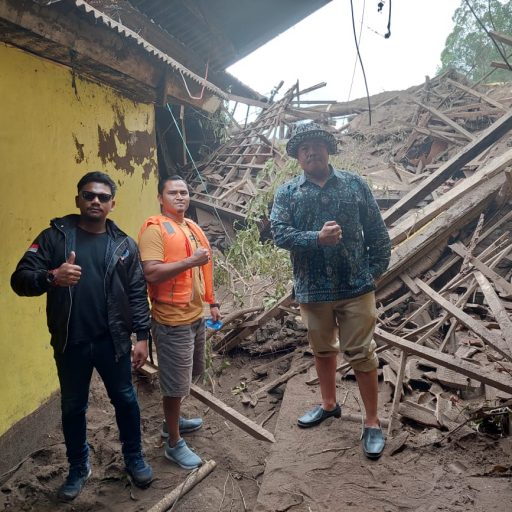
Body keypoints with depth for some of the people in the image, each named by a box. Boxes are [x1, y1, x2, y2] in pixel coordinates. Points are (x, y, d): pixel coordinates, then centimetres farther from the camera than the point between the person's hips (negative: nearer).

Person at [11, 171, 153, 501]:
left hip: (114, 341, 0)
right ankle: (79, 468, 38)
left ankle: (134, 458, 37)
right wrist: (51, 277, -30)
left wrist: (142, 337, -3)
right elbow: (20, 279, -9)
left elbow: (137, 294, 1)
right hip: (70, 343, 0)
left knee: (125, 400, 14)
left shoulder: (124, 245, 0)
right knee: (73, 408, 16)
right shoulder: (55, 236, -4)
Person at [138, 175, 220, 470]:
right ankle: (174, 444, 20)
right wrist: (189, 261, -27)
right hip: (173, 321, -8)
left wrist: (212, 302, 19)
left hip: (196, 316, 9)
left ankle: (173, 421, 44)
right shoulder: (155, 229, -14)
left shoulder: (192, 227, 11)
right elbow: (151, 273, -25)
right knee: (176, 383, 2)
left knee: (187, 375, 23)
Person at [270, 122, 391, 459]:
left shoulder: (355, 184, 1)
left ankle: (372, 423, 19)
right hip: (312, 289, 2)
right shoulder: (287, 193, 1)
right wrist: (318, 238, -24)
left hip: (356, 286, -2)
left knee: (362, 354, 3)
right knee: (323, 350, 20)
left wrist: (375, 271, -3)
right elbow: (280, 233, -12)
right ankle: (329, 405, 41)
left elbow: (377, 233, 3)